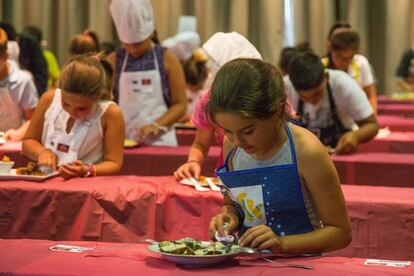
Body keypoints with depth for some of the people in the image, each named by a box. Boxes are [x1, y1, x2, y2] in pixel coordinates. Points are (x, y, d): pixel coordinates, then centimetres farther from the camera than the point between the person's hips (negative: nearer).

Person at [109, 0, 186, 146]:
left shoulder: (167, 59, 0)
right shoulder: (114, 60, 4)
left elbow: (180, 104, -1)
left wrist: (157, 125, -15)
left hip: (159, 139, -1)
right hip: (123, 139, 1)